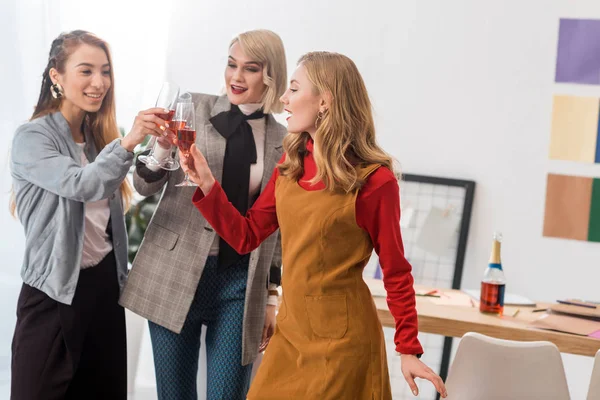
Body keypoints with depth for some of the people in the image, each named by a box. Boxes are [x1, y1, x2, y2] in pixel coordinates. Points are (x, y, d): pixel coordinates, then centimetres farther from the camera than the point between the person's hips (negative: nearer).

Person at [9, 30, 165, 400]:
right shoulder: (32, 138, -10)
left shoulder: (98, 136, 10)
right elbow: (80, 185, -27)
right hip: (55, 293, -6)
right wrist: (127, 143, -38)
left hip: (105, 285, 6)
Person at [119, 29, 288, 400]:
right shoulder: (193, 108, 1)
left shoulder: (282, 142, 5)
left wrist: (272, 296, 9)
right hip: (176, 276, 0)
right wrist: (163, 148, -20)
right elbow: (145, 185, 1)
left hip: (240, 285, 0)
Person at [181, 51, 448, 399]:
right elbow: (246, 236, 8)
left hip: (342, 341, -6)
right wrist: (206, 184, -3)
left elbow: (396, 271, -8)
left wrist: (409, 350, -8)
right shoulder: (290, 165, 4)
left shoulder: (373, 181, -15)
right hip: (289, 332, 6)